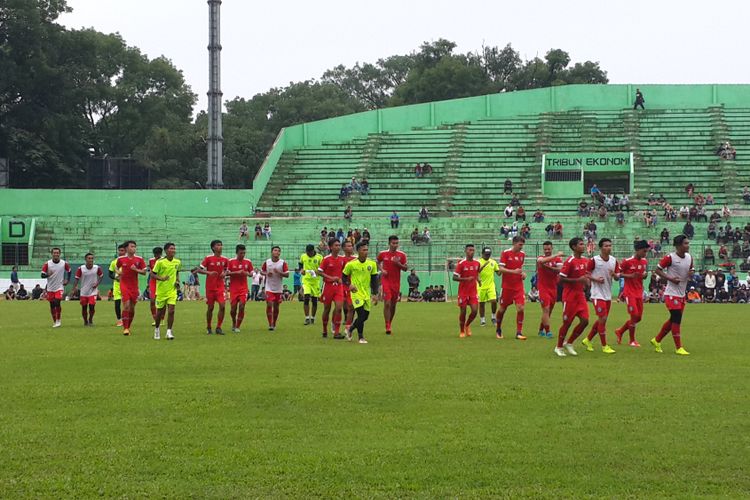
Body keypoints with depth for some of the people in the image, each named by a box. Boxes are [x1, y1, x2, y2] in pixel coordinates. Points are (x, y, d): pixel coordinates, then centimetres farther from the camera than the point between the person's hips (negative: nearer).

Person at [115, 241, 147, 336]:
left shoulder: (139, 259, -1)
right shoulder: (121, 259, -1)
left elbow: (144, 272, 0)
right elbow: (117, 268, 18)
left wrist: (136, 270, -16)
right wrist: (118, 272, -4)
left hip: (134, 286, 2)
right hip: (124, 284, -2)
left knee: (132, 307, 7)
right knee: (126, 305, -14)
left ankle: (128, 327, 23)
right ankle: (125, 328, -11)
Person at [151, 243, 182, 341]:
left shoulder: (177, 262, 2)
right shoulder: (160, 262, -12)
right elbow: (153, 274, -8)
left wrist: (177, 281, 4)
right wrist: (161, 278, -25)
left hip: (172, 290, 2)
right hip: (161, 290, -2)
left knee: (171, 311, -11)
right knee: (160, 312, 9)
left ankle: (169, 332, -6)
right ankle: (157, 328, 35)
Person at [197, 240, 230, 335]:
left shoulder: (225, 259, 3)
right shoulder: (208, 258, -7)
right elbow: (199, 270, -6)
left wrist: (225, 273, -4)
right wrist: (209, 272, -22)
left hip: (221, 286, 2)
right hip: (210, 287, -2)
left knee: (222, 306, -11)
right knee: (210, 307, 5)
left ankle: (218, 327, 0)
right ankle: (208, 328, 21)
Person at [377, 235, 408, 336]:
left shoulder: (401, 255, 0)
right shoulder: (382, 254, 0)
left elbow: (405, 268, 2)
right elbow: (378, 263, 18)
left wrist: (398, 263, -16)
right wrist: (381, 269, -1)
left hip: (396, 282, 2)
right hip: (386, 281, -2)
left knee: (393, 305, 10)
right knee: (387, 303, -13)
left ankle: (389, 324, 27)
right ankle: (387, 327, -11)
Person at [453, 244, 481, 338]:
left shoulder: (477, 263, 4)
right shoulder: (461, 263, -11)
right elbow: (454, 277, -12)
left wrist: (478, 279, 1)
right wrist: (466, 279, -24)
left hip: (473, 291, 3)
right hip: (463, 291, -3)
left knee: (474, 311, -7)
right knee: (463, 311, 2)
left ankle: (467, 325, 22)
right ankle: (461, 331, 21)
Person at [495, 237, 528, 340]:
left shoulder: (522, 254, 7)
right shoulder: (505, 253, -9)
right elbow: (500, 269, -15)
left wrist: (523, 273, 2)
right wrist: (513, 271, -26)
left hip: (519, 286, 3)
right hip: (507, 286, -3)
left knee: (520, 308, -11)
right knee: (502, 308, 9)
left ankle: (519, 332, -6)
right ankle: (498, 329, 32)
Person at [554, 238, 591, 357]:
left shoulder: (585, 261, 9)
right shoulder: (570, 261, -14)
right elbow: (561, 279, -17)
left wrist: (586, 280, 3)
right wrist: (578, 280, -22)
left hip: (580, 295, 7)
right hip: (570, 296, -7)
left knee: (585, 320, -2)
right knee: (567, 322, 0)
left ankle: (569, 344, 14)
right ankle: (559, 347, 16)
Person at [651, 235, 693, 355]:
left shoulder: (689, 258, 6)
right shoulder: (670, 258, -14)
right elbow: (657, 270, -8)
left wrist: (691, 273, -6)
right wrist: (670, 279, -20)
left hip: (682, 294, 8)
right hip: (671, 294, -8)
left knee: (673, 320, 13)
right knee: (676, 319, -10)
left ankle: (657, 340, 28)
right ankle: (678, 348, -5)